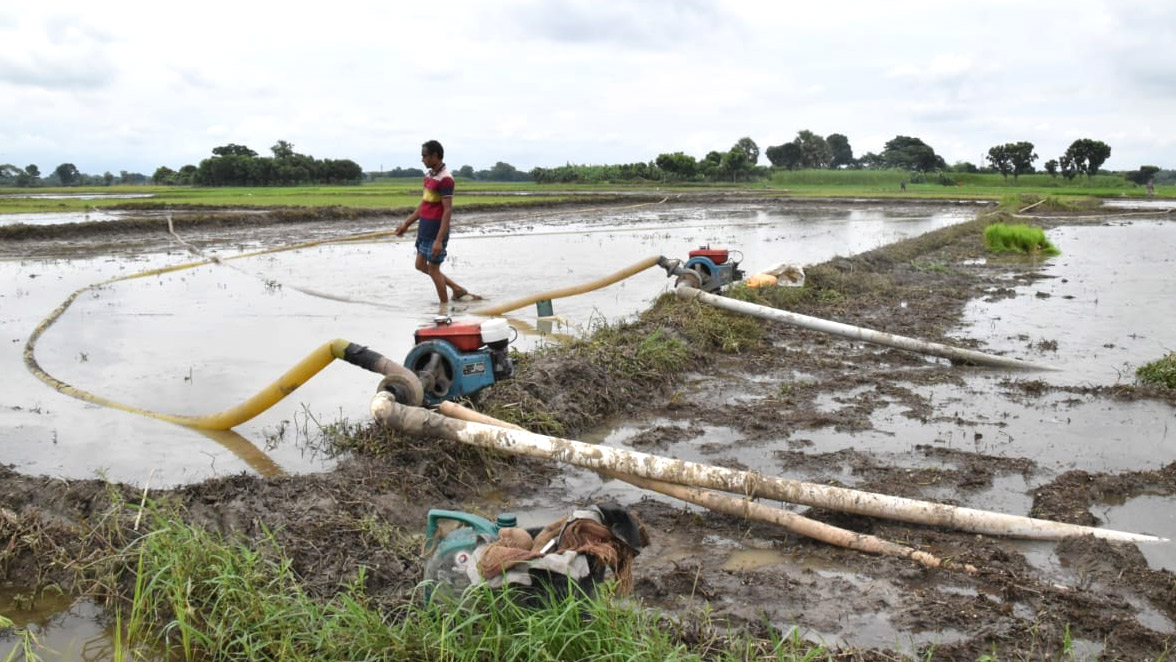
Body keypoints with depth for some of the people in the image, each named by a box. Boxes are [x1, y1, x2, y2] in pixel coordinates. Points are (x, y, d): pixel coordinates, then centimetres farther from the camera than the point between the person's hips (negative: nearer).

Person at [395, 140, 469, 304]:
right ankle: (457, 289, 24)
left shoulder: (445, 178, -18)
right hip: (424, 229, 9)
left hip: (437, 230, -9)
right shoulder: (428, 174, 11)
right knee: (421, 265, 15)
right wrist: (407, 224, 20)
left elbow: (448, 211, -22)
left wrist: (439, 240, -26)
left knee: (433, 268, -1)